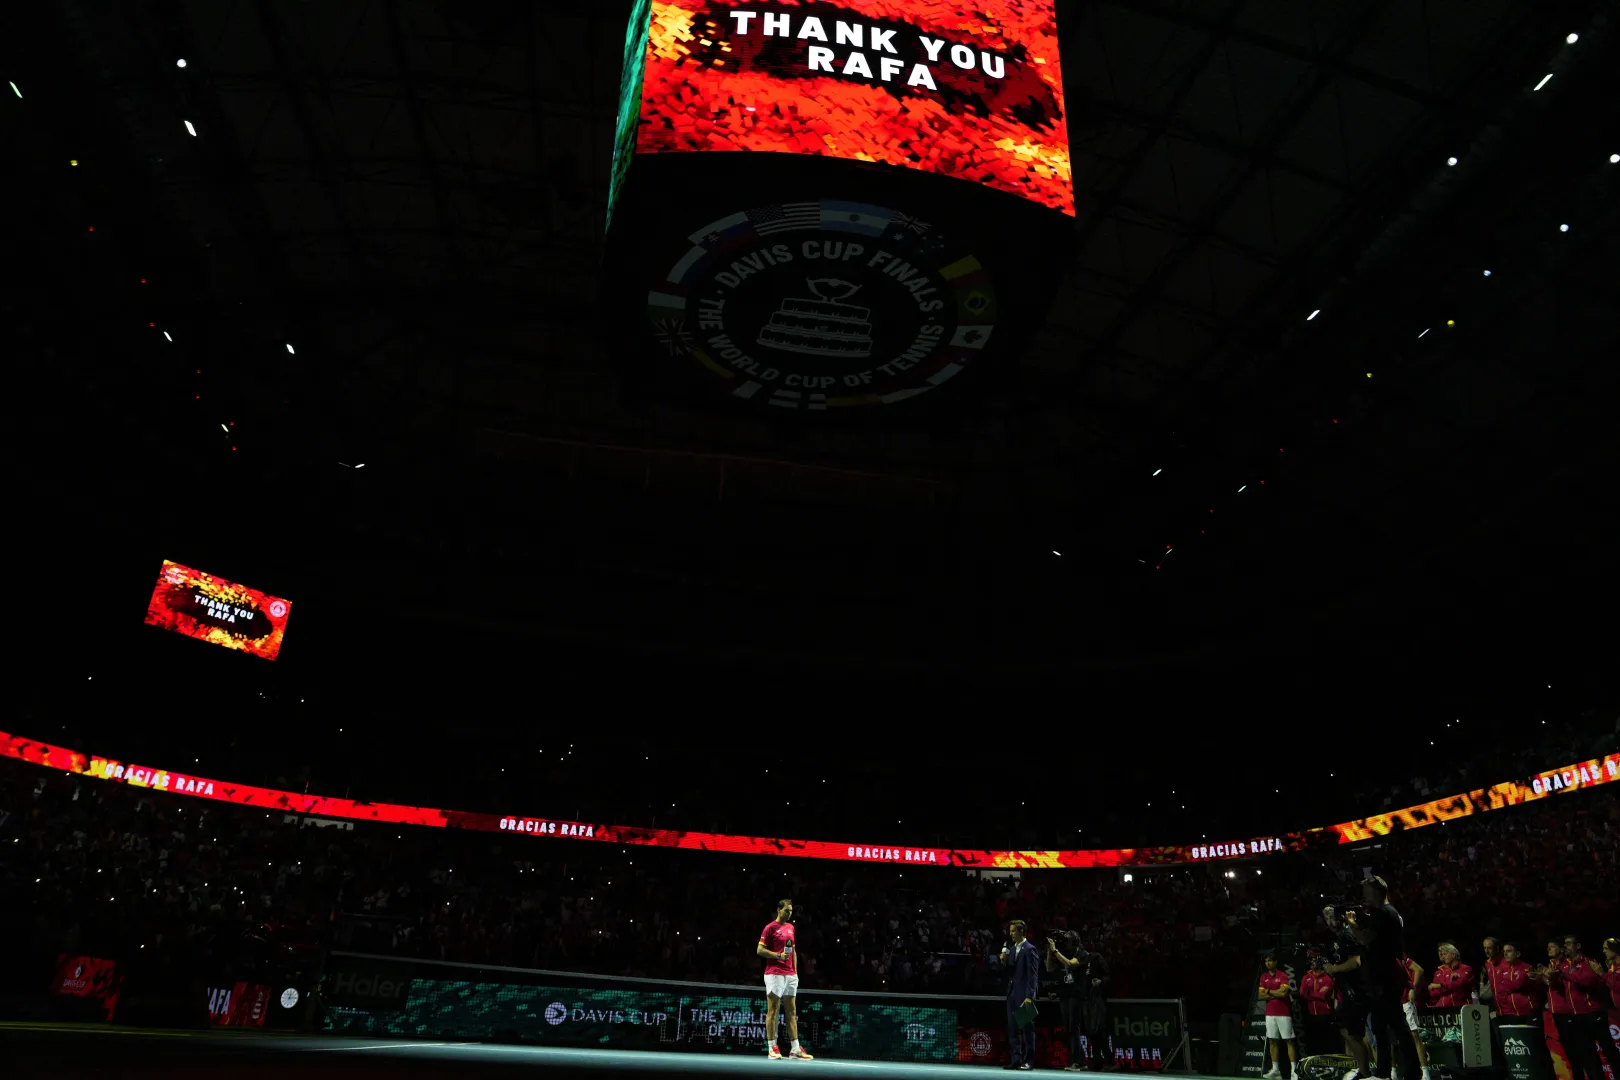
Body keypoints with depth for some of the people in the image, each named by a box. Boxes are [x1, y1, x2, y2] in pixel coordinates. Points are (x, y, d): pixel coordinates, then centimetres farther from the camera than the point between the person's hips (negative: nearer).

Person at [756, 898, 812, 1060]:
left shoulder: (791, 927, 15)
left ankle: (795, 1049, 9)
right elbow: (759, 950, -8)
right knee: (773, 1011, -2)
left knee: (792, 1011, 7)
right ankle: (772, 1048, 3)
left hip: (790, 975, 7)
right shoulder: (770, 927, -6)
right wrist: (778, 955, -18)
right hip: (774, 974, -7)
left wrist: (795, 971, 14)